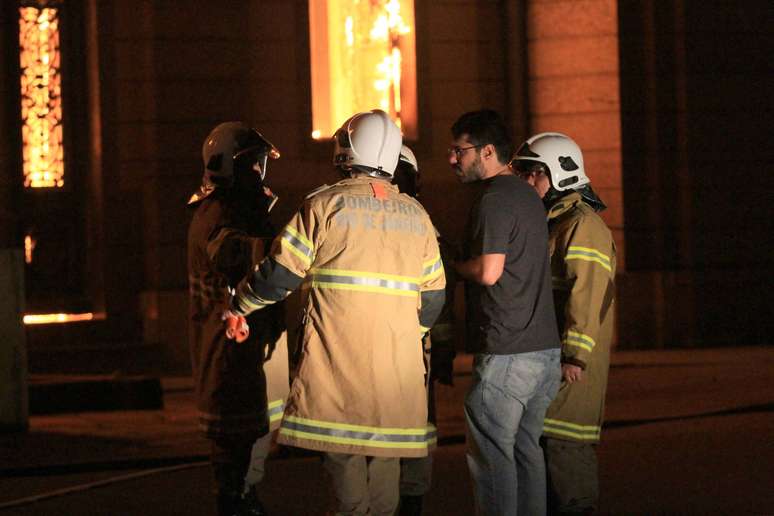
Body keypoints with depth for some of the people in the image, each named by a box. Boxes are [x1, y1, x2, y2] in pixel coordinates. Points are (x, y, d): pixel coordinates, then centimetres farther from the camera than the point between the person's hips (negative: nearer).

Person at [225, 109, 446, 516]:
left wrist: (240, 304, 14)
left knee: (344, 457, -2)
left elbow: (279, 274, -3)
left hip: (338, 359, -4)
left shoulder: (325, 205, -3)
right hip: (397, 365, 4)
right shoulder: (416, 216, 10)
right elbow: (432, 296, 15)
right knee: (385, 460, 10)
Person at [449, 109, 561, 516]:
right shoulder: (528, 196, 17)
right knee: (526, 448, 13)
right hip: (544, 347, 9)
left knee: (491, 452, -4)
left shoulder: (494, 200, -13)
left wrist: (452, 264, -3)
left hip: (506, 354, -9)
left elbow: (488, 271, -20)